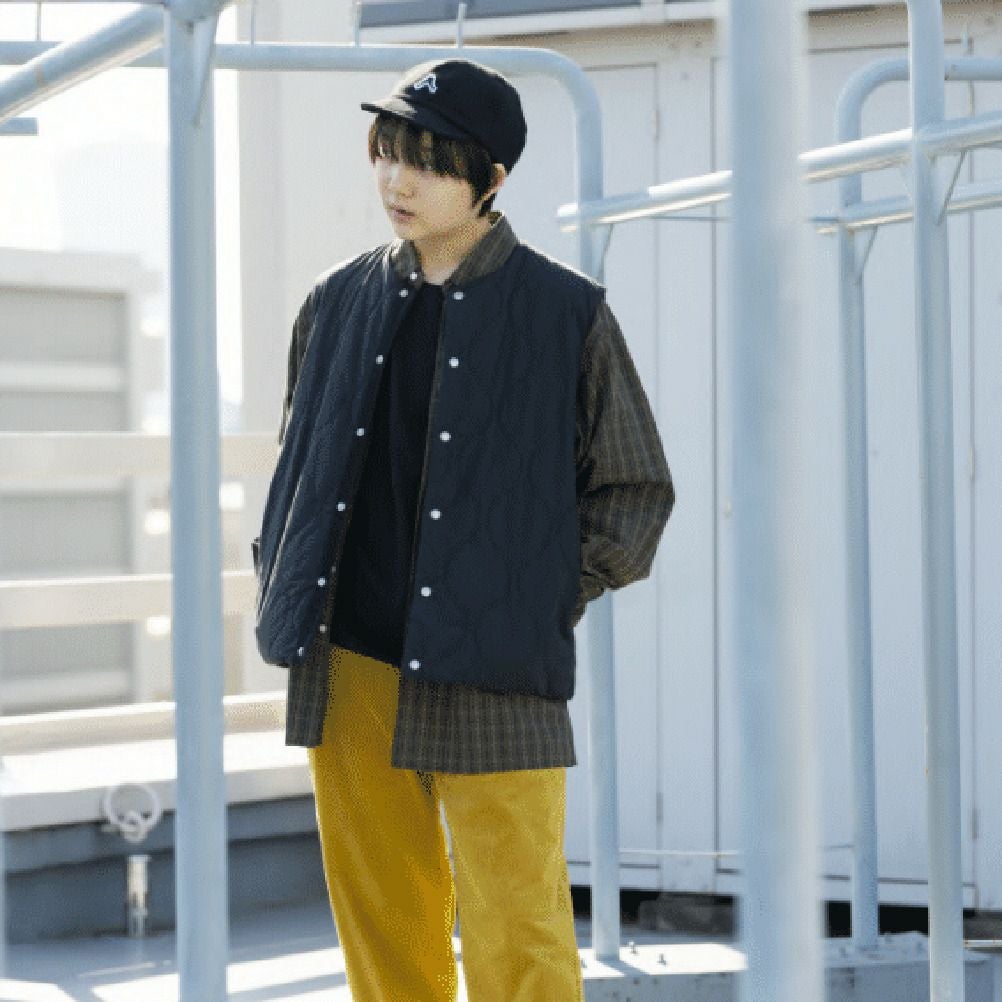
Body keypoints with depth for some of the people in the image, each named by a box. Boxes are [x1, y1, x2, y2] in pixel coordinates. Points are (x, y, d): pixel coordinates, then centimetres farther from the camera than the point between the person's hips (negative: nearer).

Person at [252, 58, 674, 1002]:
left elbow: (637, 489, 7)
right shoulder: (338, 302, 11)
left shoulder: (566, 313, 0)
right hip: (350, 671, 4)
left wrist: (549, 599, -2)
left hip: (494, 683, -4)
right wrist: (281, 590, 12)